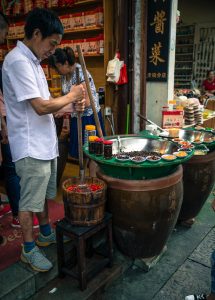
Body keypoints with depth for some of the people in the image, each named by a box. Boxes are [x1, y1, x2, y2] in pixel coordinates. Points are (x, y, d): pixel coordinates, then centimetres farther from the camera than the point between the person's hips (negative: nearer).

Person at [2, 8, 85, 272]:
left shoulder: (31, 61, 13)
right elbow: (40, 107, -23)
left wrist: (71, 104, 2)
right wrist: (71, 96, -10)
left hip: (45, 144, 10)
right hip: (31, 148, -10)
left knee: (44, 194, 22)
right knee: (29, 202, 5)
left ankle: (46, 234, 40)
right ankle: (29, 250, 22)